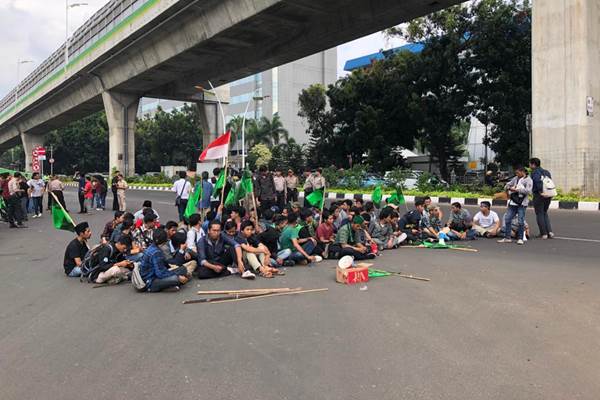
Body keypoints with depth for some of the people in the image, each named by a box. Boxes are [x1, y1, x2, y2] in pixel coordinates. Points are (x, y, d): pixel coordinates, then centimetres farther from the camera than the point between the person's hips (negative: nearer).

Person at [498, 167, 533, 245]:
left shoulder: (528, 180, -3)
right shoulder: (515, 178, 14)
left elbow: (528, 191, -16)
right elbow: (508, 185, 20)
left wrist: (517, 189, -15)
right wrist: (509, 187, -3)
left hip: (522, 203, -6)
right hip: (513, 202, 6)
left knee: (521, 221, -4)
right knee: (507, 219, 5)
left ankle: (520, 238, 6)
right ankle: (507, 237, 13)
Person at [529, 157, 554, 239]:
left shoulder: (535, 172, -9)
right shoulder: (546, 172, 15)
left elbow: (538, 181, -27)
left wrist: (540, 190, -23)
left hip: (538, 195, -7)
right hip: (548, 195, 7)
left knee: (539, 214, 3)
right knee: (545, 213, 20)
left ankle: (543, 233, 5)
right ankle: (550, 231, 9)